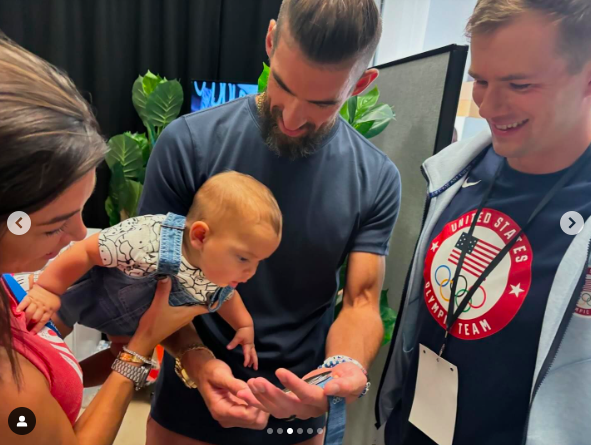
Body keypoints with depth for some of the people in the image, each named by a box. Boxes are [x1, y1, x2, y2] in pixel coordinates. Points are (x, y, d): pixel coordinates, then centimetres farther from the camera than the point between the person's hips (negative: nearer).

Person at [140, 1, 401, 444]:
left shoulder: (377, 180, -11)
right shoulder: (188, 143, -17)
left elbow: (362, 302, -9)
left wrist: (347, 368, -29)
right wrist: (196, 360, -24)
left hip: (298, 405, 2)